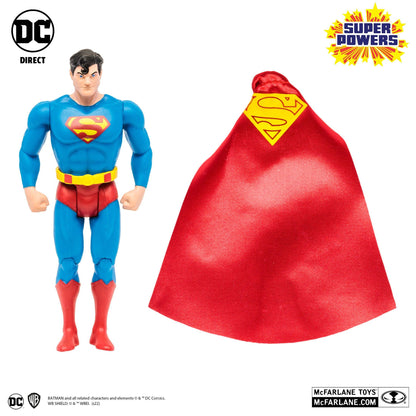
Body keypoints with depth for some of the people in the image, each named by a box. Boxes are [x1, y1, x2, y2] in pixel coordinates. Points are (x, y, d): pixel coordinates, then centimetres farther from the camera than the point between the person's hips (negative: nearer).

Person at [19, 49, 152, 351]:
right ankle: (69, 331, 13)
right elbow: (28, 152, 3)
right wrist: (30, 190, -8)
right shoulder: (49, 111, -9)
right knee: (68, 265, -7)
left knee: (105, 264, -8)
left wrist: (140, 190, -6)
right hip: (68, 199, 0)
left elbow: (142, 151, 4)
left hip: (107, 198, 0)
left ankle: (100, 330, 11)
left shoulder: (123, 110, -9)